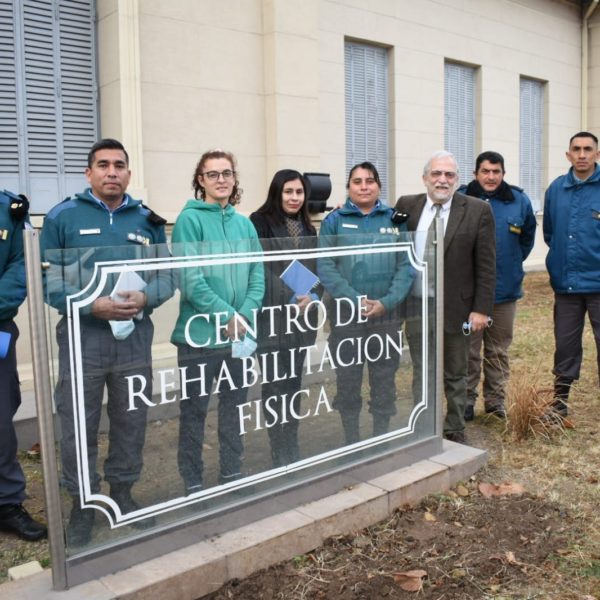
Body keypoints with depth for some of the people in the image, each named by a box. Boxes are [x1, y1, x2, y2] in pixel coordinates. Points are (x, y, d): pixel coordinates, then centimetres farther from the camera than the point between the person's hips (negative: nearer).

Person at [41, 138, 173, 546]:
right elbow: (47, 278, -7)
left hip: (136, 337, 3)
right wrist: (93, 305, -20)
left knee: (131, 422, 13)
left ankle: (123, 492, 31)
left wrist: (144, 298, -15)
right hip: (82, 337, -3)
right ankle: (83, 503, 22)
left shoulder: (149, 220, 8)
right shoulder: (63, 216, -1)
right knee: (79, 428, 5)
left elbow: (167, 275, 5)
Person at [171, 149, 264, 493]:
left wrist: (244, 315, -10)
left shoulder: (245, 224, 10)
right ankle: (194, 485, 20)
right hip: (199, 335, -5)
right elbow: (190, 280, -15)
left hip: (240, 335, 6)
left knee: (235, 408, 16)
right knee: (194, 412, 6)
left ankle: (233, 475, 32)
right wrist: (227, 316, -17)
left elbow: (258, 275, 5)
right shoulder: (190, 219, -7)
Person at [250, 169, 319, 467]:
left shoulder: (307, 228, 16)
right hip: (272, 317, -6)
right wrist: (291, 298, -15)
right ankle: (283, 455, 8)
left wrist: (312, 296, -6)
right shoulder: (260, 222, -4)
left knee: (294, 383, 12)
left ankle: (292, 449, 23)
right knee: (275, 385, -1)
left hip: (302, 318, 6)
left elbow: (317, 269, 14)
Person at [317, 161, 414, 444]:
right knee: (347, 380, 8)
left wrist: (386, 302, -14)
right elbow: (325, 267, -7)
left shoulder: (395, 219, 6)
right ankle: (351, 440, 23)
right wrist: (356, 301, -17)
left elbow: (406, 265, 0)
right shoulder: (334, 221, 2)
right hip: (346, 314, -1)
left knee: (384, 380, 9)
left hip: (387, 315, 1)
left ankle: (382, 438, 24)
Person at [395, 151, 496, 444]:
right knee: (422, 375, 11)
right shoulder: (406, 206, 3)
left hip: (456, 307, -1)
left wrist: (481, 308, -8)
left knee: (455, 375, 13)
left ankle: (455, 431, 29)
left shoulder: (477, 211, -4)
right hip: (417, 306, 2)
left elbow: (486, 265, -5)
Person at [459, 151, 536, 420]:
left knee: (498, 351, 13)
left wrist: (513, 264, 15)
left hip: (505, 290, 3)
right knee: (468, 350, 6)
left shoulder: (519, 201, 2)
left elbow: (528, 238, 17)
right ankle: (467, 399, 19)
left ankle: (496, 400, 26)